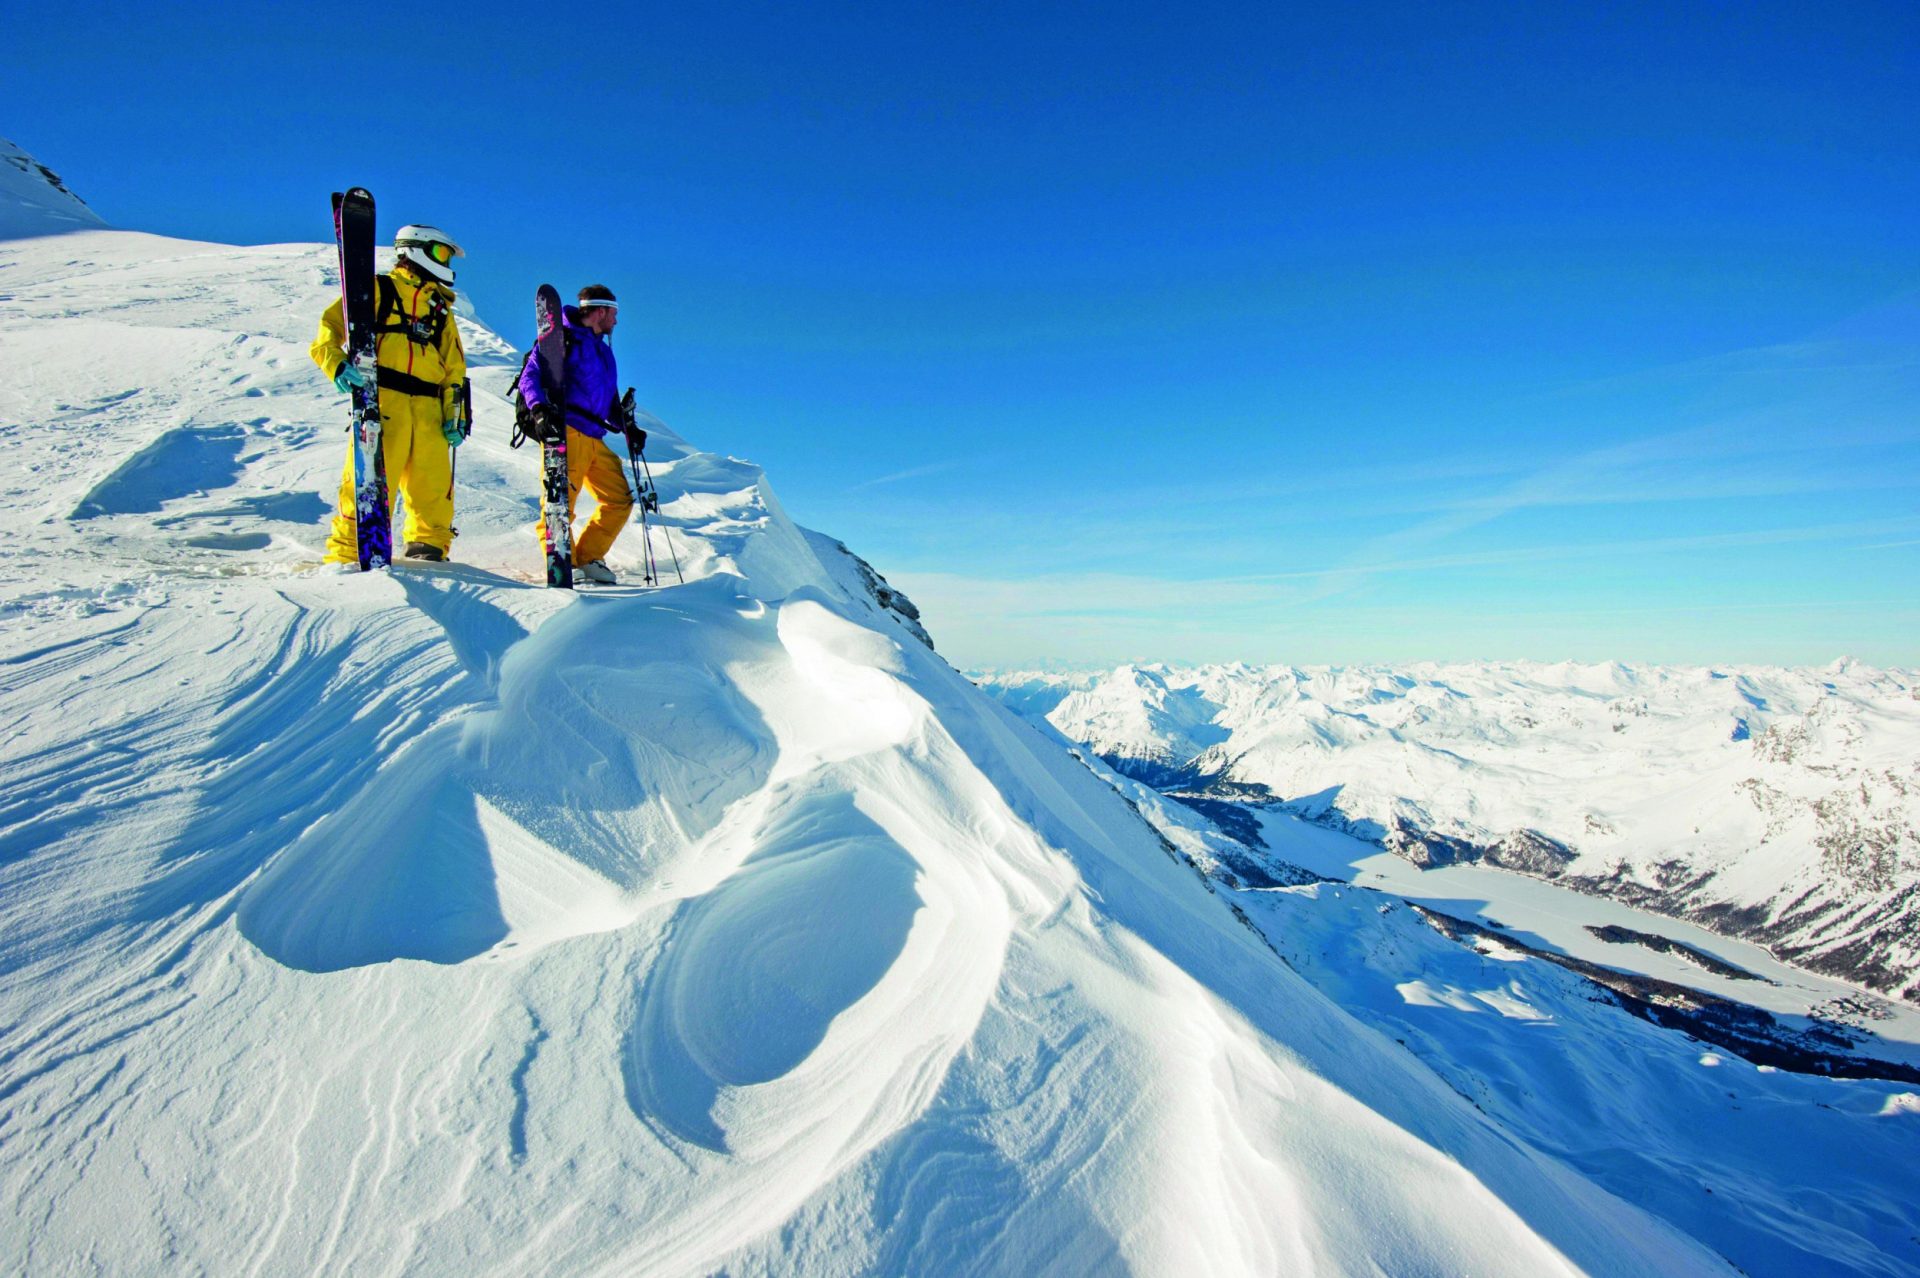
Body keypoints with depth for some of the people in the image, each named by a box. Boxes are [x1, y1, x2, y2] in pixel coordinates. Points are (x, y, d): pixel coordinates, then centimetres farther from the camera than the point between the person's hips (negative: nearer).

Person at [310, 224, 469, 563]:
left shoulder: (441, 308, 28)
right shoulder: (377, 289, 12)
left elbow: (454, 368, 23)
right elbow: (328, 327, 3)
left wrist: (456, 414, 10)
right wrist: (337, 365, -17)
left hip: (428, 407, 5)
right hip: (381, 398, -5)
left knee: (433, 484, -3)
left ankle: (428, 550, 8)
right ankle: (347, 553, -7)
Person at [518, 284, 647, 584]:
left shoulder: (603, 351, 27)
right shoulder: (563, 338, 1)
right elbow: (530, 377, -9)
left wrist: (628, 427, 20)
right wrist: (540, 409, -26)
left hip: (594, 440, 8)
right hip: (565, 433, -8)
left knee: (620, 500, 4)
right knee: (562, 500, -13)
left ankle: (587, 558, 10)